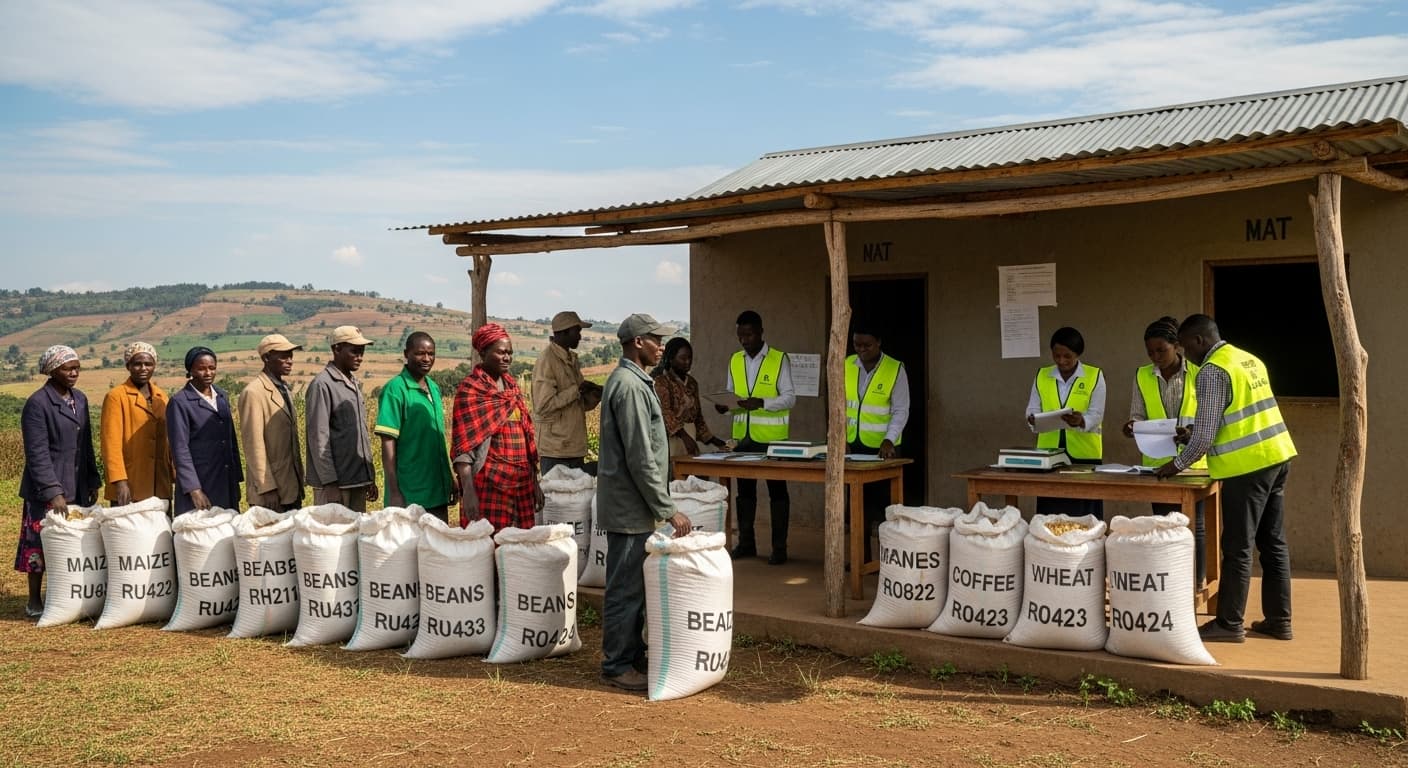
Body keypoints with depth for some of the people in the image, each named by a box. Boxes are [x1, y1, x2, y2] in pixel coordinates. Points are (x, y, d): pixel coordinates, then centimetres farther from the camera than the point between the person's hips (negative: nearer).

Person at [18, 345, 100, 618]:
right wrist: (53, 493, -21)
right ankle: (34, 602, 15)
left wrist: (93, 481, 12)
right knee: (40, 545, 2)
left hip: (78, 488, 6)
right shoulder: (37, 403, -11)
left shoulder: (80, 399, 9)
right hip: (46, 490, -6)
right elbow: (37, 454, -16)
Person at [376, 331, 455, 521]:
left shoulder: (434, 388, 10)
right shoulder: (395, 389, -11)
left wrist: (451, 477, 18)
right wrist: (394, 493, -18)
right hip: (409, 495, -7)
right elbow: (388, 444, -14)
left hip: (438, 491, 7)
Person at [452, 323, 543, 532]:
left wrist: (535, 482, 16)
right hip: (489, 485, -6)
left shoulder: (512, 386, 15)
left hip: (521, 484, 6)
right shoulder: (470, 389, -4)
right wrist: (468, 491, -18)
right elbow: (463, 446, -10)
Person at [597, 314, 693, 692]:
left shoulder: (629, 380, 14)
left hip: (630, 504, 10)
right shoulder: (630, 386, -19)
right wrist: (668, 510, -19)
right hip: (629, 505, -10)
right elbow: (641, 458, -22)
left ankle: (633, 656, 26)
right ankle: (617, 666, 7)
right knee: (626, 588, -2)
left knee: (633, 586, 16)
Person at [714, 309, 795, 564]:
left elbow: (790, 397, -11)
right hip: (743, 436, 5)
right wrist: (724, 404, -8)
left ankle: (779, 547, 10)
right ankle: (746, 542, 25)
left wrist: (761, 403, -25)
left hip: (772, 438, -5)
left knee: (777, 490, 4)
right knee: (744, 489, 13)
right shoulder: (735, 360, 7)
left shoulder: (780, 359, -8)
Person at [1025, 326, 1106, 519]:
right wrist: (1034, 419, -16)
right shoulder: (1042, 376, 9)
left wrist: (1081, 421, -29)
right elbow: (1032, 409, 8)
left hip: (1084, 452, -2)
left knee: (1084, 512, 0)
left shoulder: (1094, 376, 0)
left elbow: (1096, 415, -7)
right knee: (1050, 511, 3)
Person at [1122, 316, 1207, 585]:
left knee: (1194, 525, 3)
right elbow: (1139, 415, 7)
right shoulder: (1142, 376, 4)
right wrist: (1133, 426, -16)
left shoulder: (1198, 373, -6)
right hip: (1158, 462, 3)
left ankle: (1196, 586, 12)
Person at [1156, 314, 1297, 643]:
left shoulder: (1212, 371, -13)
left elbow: (1206, 432, -15)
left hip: (1248, 466, -9)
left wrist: (1178, 464, -2)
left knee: (1237, 548, 0)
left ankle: (1229, 624, 8)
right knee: (1273, 543, 13)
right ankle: (1278, 620, 20)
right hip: (1276, 456, 9)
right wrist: (1193, 435, 21)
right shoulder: (1249, 359, 14)